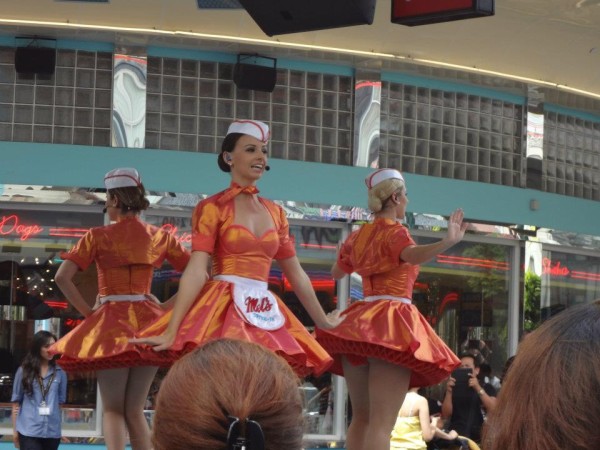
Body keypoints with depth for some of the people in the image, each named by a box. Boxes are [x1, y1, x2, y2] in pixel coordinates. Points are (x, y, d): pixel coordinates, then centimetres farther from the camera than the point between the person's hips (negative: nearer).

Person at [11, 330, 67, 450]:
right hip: (29, 431, -2)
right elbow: (16, 402, 6)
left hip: (52, 431, 2)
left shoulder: (60, 373, 4)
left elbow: (60, 401, 11)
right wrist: (15, 429, 4)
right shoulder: (24, 371, 2)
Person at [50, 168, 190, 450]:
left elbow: (62, 277, -11)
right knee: (135, 410, 11)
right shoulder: (159, 237, 5)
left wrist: (88, 312, -3)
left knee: (113, 409, 3)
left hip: (112, 322, -3)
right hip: (149, 322, 3)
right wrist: (166, 307, 6)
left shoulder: (98, 237, -4)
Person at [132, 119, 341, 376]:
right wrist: (171, 331, -20)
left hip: (265, 315, 6)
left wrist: (323, 322, 28)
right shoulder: (213, 208, 0)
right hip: (224, 310, -5)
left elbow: (296, 274, 24)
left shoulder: (275, 213, 16)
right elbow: (196, 271, -11)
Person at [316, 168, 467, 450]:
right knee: (382, 422, -14)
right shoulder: (394, 232, -5)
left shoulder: (357, 236, 17)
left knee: (360, 417, 12)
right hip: (391, 323, -8)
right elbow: (412, 255, -29)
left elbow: (336, 273, 34)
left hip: (359, 321, 8)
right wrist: (448, 242, -46)